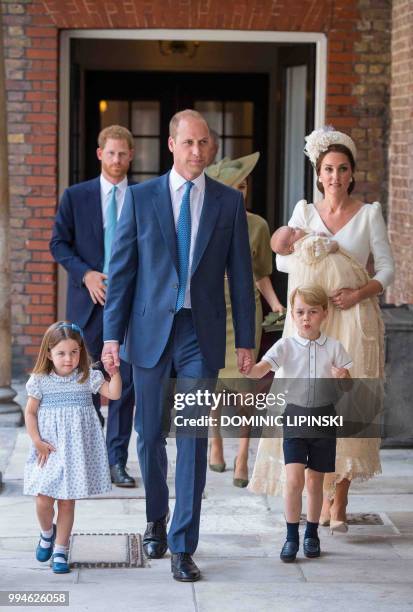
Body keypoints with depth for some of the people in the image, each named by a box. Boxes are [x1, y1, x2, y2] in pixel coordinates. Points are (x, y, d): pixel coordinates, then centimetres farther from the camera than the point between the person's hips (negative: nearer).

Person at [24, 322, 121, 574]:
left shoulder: (87, 378, 0)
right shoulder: (40, 381, -2)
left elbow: (114, 393, -7)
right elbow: (30, 413, 3)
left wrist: (114, 372, -21)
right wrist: (37, 442, -5)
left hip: (76, 450, 0)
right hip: (49, 450, 0)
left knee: (67, 502, 5)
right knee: (43, 500, -6)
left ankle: (60, 550, 18)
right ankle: (47, 533, 27)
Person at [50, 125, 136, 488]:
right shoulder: (76, 196, 5)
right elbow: (58, 243, 4)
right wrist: (85, 274, -9)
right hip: (88, 301, 0)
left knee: (125, 383, -1)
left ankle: (117, 461, 6)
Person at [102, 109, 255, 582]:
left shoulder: (229, 202, 3)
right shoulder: (141, 197, 2)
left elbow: (240, 275, 5)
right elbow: (121, 269, 2)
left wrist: (245, 341, 3)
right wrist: (112, 335, -3)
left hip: (201, 335, 0)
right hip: (151, 331, 1)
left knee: (194, 440, -3)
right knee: (150, 435, 10)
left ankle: (182, 547, 3)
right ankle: (156, 518, 34)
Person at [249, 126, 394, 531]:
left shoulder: (369, 214, 4)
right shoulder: (304, 211, 10)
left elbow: (387, 268, 0)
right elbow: (282, 259, 2)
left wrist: (358, 293, -15)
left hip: (354, 320, -2)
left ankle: (338, 502, -1)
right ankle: (319, 496, 9)